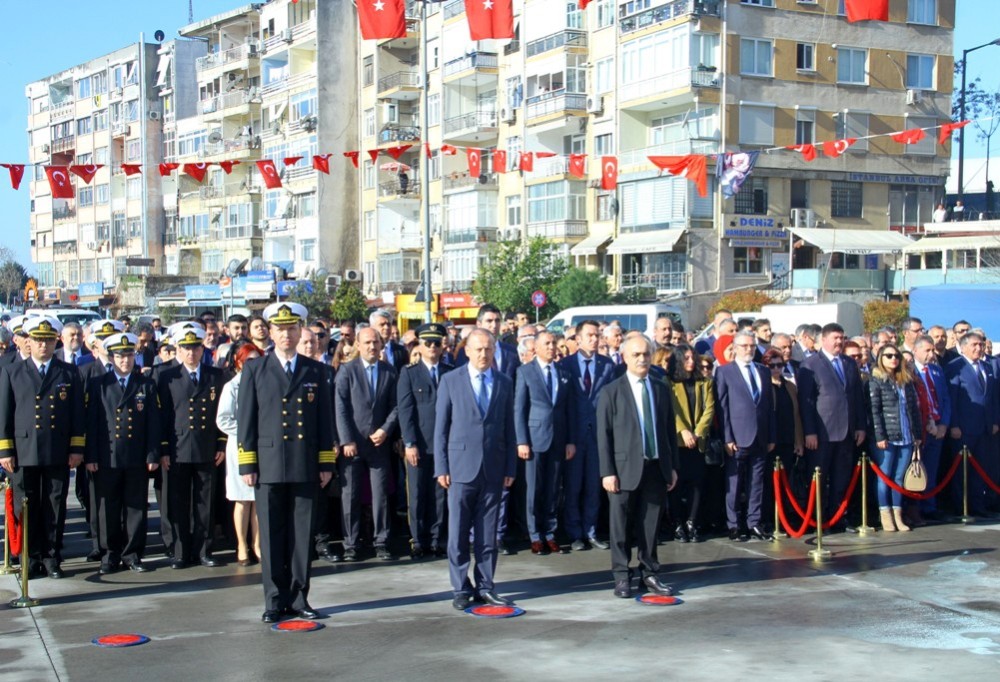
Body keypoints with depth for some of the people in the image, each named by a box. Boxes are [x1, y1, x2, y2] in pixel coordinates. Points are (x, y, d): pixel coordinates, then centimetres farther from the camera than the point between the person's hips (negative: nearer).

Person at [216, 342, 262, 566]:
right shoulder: (232, 387, -4)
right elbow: (223, 420, -8)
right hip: (241, 447, -3)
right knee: (243, 500, 3)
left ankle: (257, 544, 14)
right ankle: (242, 547, 12)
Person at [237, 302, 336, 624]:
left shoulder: (315, 370, 10)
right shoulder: (254, 369, 6)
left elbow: (325, 420, 10)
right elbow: (245, 420, 3)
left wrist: (326, 463, 5)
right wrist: (247, 464, -3)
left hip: (306, 466, 1)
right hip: (268, 465, -1)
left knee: (302, 534, 5)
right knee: (271, 536, 2)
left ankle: (299, 598, 14)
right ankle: (275, 600, 11)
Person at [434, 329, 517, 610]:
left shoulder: (505, 383, 8)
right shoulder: (451, 381, 2)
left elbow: (509, 427, 9)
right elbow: (441, 426, 1)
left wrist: (510, 467, 5)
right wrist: (441, 467, -4)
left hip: (493, 468, 2)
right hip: (461, 466, -2)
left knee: (488, 533, 7)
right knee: (458, 532, 2)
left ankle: (485, 586, 16)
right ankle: (461, 588, 12)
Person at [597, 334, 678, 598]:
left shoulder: (662, 390, 11)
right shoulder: (611, 392, -1)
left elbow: (670, 430, 13)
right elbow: (604, 435, -4)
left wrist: (672, 466, 9)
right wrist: (607, 472, -10)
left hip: (657, 467, 3)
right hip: (625, 469, -3)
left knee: (651, 524, 8)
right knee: (622, 526, 3)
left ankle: (649, 573, 19)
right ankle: (622, 576, 13)